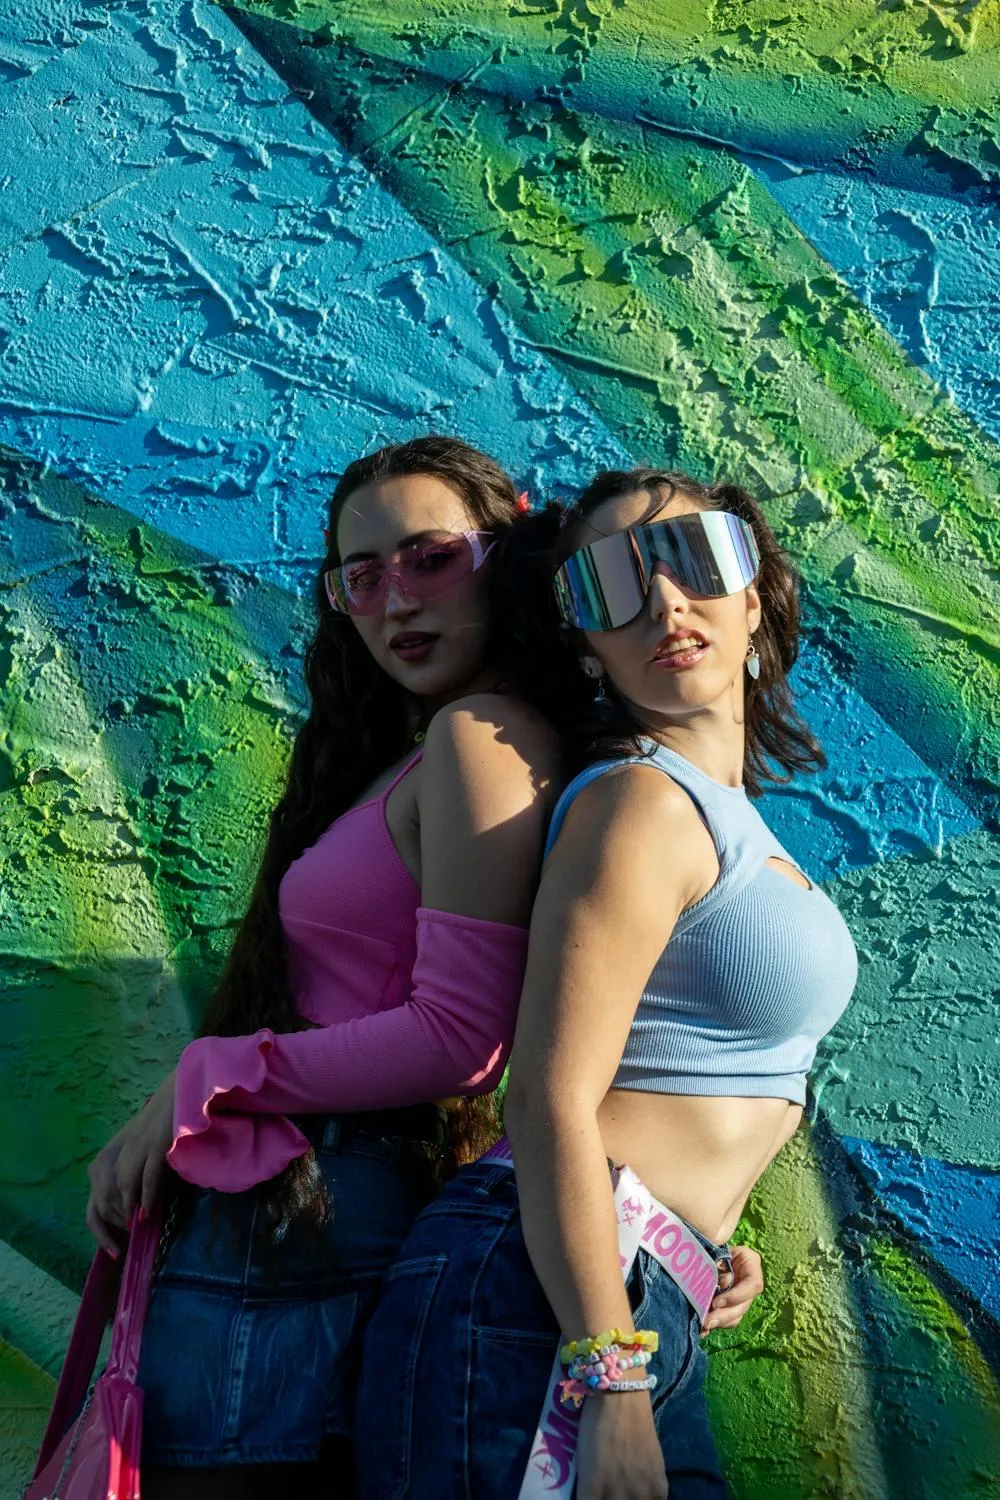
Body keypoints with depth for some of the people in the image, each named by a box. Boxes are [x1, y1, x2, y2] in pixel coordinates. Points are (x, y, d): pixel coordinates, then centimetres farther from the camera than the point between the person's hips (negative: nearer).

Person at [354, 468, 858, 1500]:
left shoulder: (720, 809, 16)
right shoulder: (643, 802, -13)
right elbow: (550, 1102, -19)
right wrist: (612, 1387, -22)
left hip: (648, 1319, 9)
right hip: (540, 1318, -9)